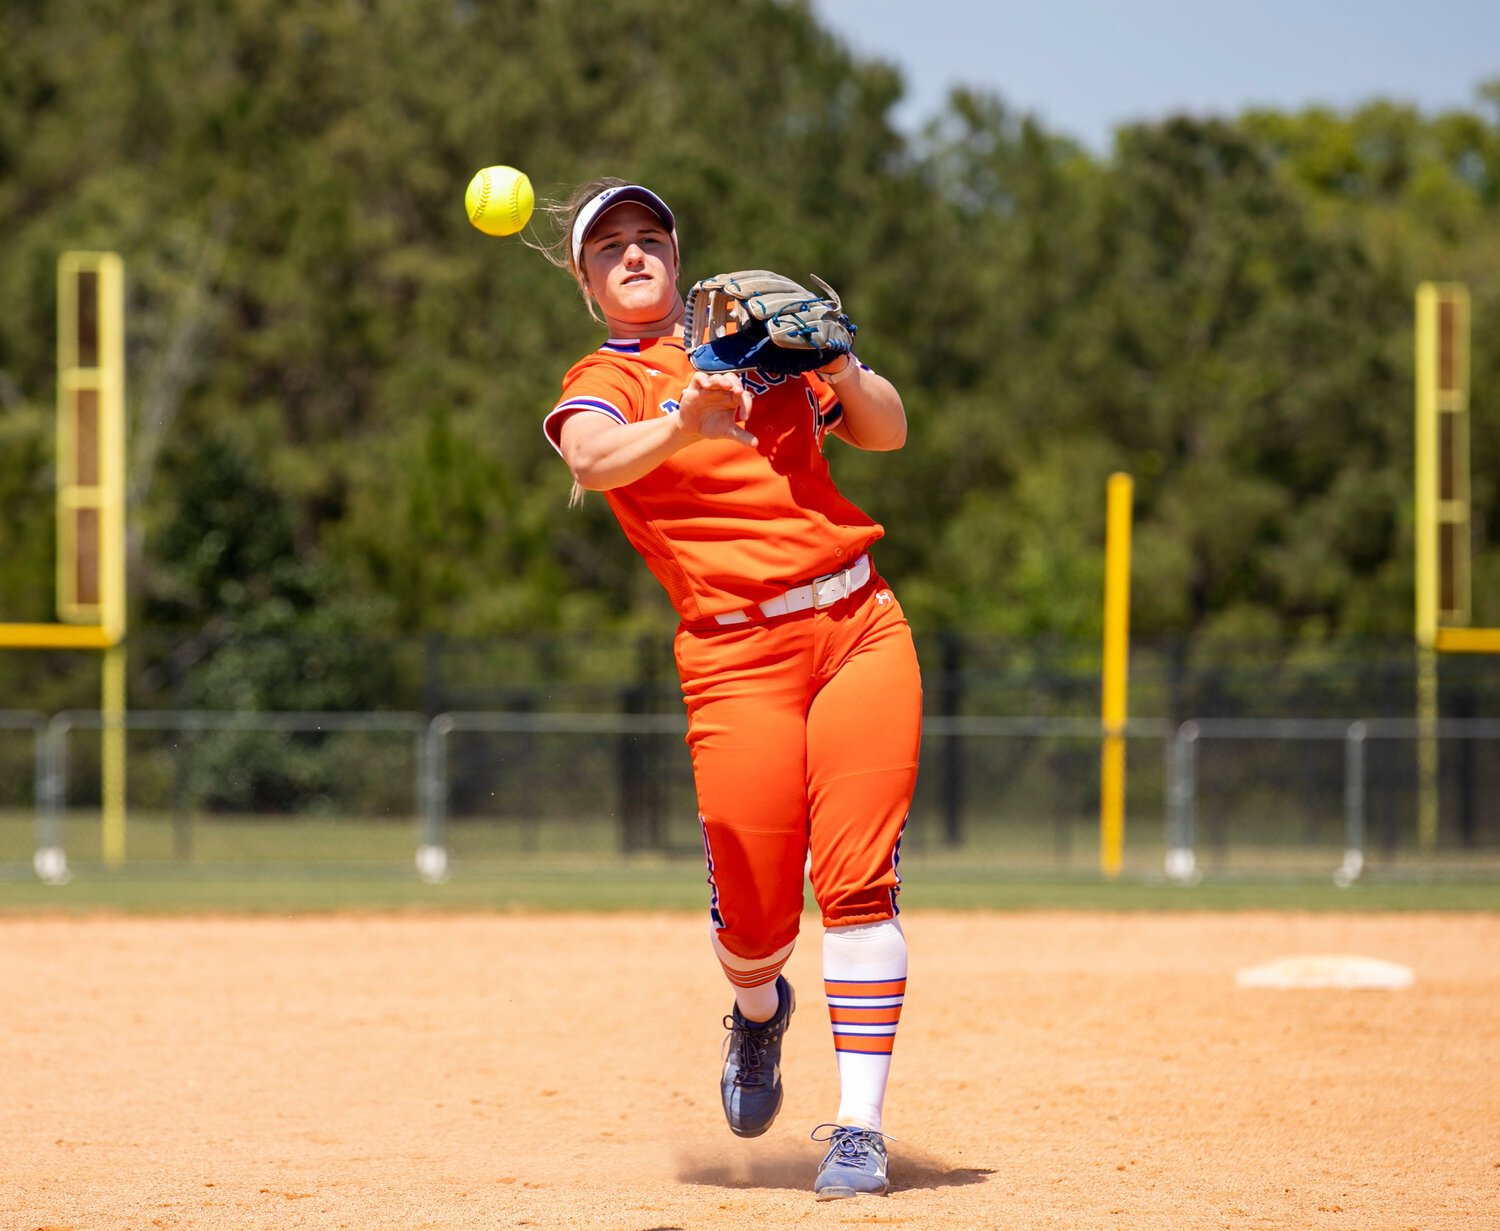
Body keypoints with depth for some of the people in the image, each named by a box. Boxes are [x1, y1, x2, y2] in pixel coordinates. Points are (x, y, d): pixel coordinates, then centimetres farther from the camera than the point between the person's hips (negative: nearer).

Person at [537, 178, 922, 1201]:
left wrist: (836, 365, -2)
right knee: (755, 916, -4)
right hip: (740, 657, -3)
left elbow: (886, 430, 18)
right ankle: (760, 1011, 33)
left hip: (861, 623, 3)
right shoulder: (604, 381, 2)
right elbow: (594, 460, -22)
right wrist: (683, 425, -42)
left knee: (858, 878, -11)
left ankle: (860, 1127, -9)